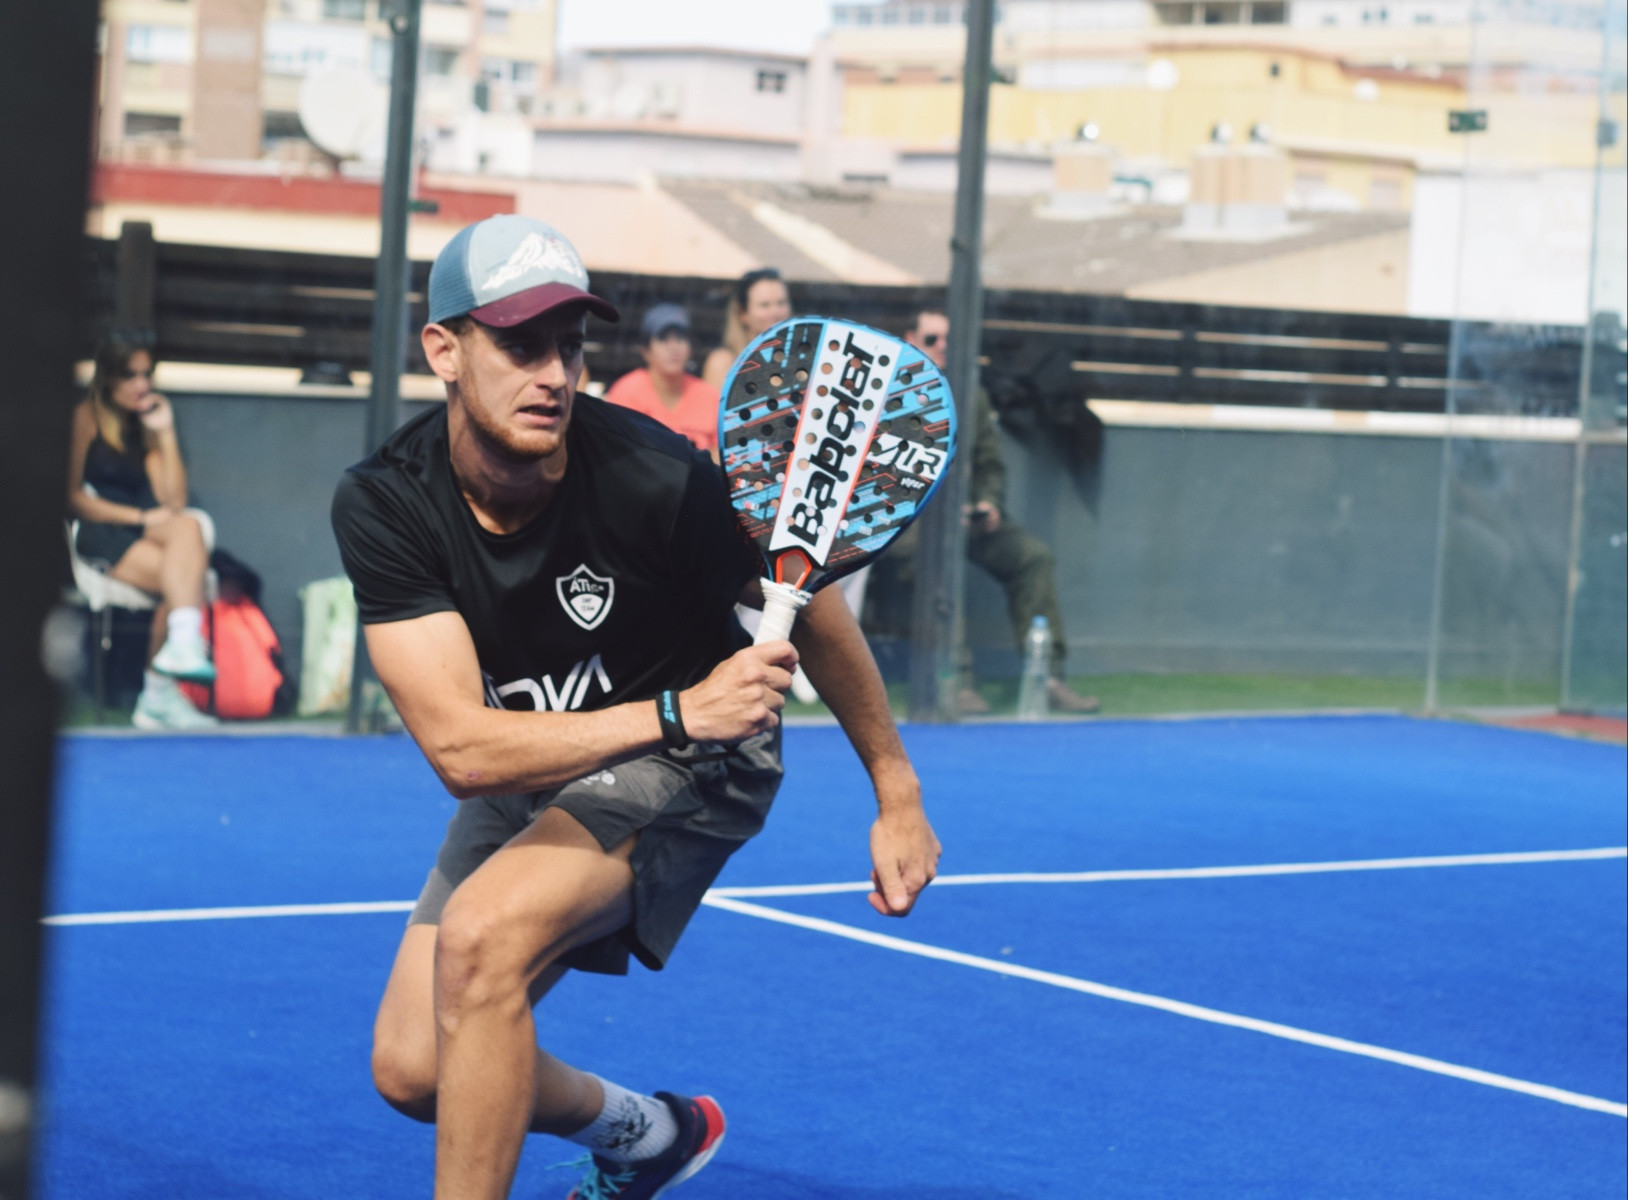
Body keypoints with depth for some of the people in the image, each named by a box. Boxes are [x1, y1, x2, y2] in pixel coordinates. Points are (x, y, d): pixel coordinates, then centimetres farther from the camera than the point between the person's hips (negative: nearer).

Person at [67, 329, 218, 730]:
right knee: (184, 577, -30)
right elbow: (72, 497, -4)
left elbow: (174, 501, 10)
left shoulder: (144, 424, 20)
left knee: (187, 526, -31)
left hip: (142, 534, 5)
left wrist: (166, 432, 5)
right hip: (99, 538, -5)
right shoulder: (86, 418, 3)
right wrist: (140, 516, -11)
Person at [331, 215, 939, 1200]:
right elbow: (463, 748, -30)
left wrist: (898, 798, -5)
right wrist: (675, 712, -41)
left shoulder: (655, 480, -28)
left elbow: (809, 613, -9)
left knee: (480, 937, -30)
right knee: (414, 1070, 3)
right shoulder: (382, 505, -22)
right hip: (528, 765, 4)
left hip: (693, 761, -4)